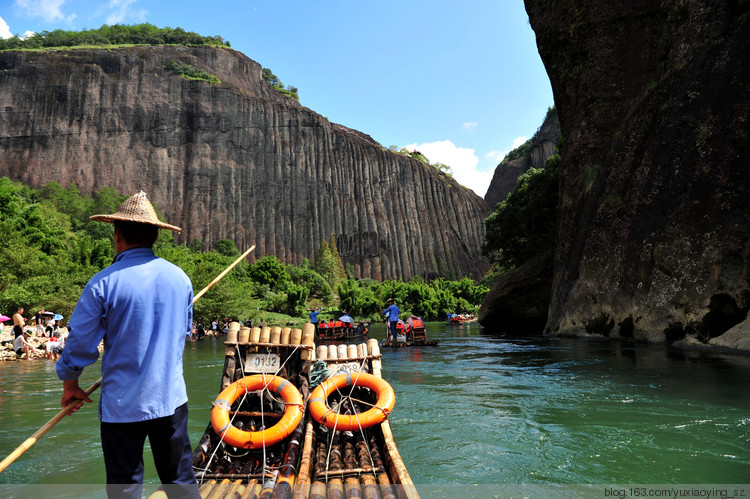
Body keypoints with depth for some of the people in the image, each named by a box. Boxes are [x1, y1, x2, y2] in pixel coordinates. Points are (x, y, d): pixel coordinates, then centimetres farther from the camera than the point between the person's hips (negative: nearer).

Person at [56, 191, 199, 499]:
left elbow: (80, 344, -7)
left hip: (122, 404, -3)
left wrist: (70, 386, 11)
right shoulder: (180, 277, -1)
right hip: (171, 398, 3)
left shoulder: (103, 283, -13)